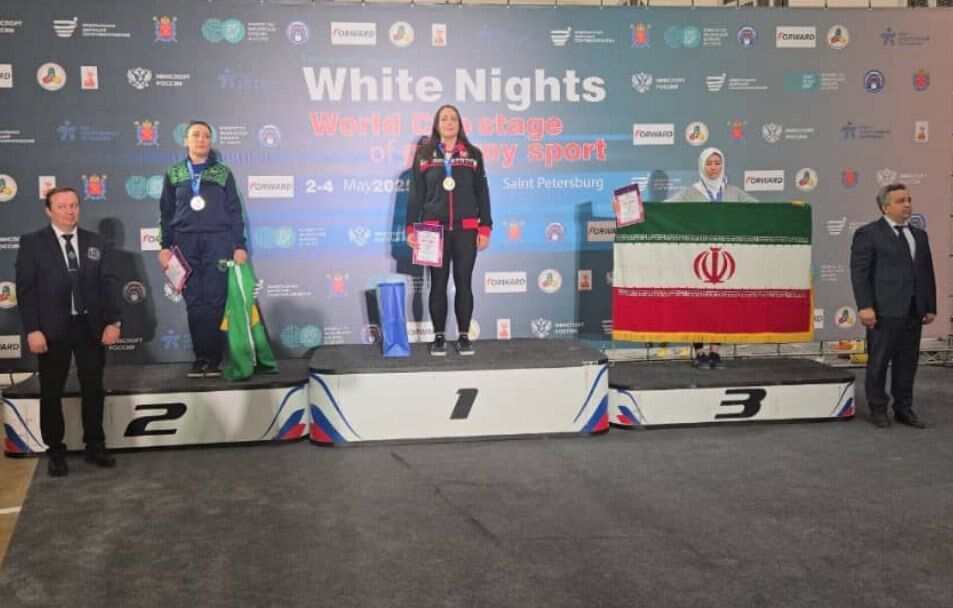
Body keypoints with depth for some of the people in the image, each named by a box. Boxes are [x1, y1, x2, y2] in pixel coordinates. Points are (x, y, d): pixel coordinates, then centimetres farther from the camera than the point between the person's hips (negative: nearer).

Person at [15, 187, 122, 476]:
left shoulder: (94, 242, 8)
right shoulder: (32, 243, -2)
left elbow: (108, 282, 5)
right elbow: (25, 289, -6)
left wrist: (113, 321, -4)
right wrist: (32, 330, -14)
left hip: (91, 327, 3)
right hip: (52, 330, -3)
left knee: (94, 389, 11)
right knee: (51, 393, 7)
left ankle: (95, 446, 25)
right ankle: (56, 451, 20)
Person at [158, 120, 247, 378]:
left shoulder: (223, 174, 8)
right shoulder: (174, 175, 11)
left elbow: (234, 211, 7)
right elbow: (166, 212, 12)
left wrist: (240, 245, -1)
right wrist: (165, 246, 3)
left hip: (218, 242, -1)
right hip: (186, 243, 1)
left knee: (215, 301, -6)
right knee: (194, 303, 0)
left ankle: (214, 359, -3)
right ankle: (200, 357, 5)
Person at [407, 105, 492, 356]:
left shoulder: (472, 154, 8)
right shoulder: (424, 155, 7)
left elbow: (482, 193, 7)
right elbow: (416, 194, 7)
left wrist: (485, 228, 0)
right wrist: (411, 228, -1)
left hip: (466, 229, 0)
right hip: (434, 229, 0)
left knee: (463, 283, 2)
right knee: (438, 283, 3)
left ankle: (464, 336, 11)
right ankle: (439, 337, 10)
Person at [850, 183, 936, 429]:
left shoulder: (919, 235, 16)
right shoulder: (868, 234, -4)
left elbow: (927, 273, 17)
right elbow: (859, 272, -9)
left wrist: (931, 307, 12)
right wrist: (865, 306, -16)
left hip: (914, 312, 6)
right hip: (885, 311, -6)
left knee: (908, 363, 10)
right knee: (878, 363, 2)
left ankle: (904, 409, 20)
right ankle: (878, 409, 14)